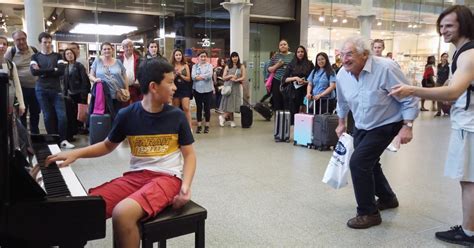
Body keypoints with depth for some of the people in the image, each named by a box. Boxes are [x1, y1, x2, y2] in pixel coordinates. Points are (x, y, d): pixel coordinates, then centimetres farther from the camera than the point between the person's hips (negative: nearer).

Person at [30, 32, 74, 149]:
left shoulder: (57, 56, 9)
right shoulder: (35, 56, 10)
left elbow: (61, 71, -7)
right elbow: (34, 71, -8)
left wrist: (43, 71, -7)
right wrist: (53, 70, -9)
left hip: (56, 89, 0)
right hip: (41, 90, 0)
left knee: (62, 115, -8)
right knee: (48, 116, 4)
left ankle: (63, 140, 1)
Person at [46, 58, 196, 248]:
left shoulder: (177, 116, -2)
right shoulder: (127, 115, 1)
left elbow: (189, 155, 4)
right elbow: (108, 145, 17)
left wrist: (186, 186, -13)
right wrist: (75, 154, 3)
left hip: (167, 177, -3)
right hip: (135, 175, 3)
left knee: (122, 213, -30)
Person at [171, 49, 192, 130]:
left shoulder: (185, 66, 2)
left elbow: (188, 79, 1)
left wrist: (180, 74, -10)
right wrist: (176, 74, -15)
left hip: (185, 89, -1)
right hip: (175, 89, 1)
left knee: (186, 108, -10)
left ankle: (190, 127, -9)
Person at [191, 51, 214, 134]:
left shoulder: (209, 65, 4)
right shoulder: (195, 66, 6)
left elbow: (209, 75, -13)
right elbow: (193, 76, -9)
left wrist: (199, 76, -11)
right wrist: (204, 76, -15)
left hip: (208, 90, -1)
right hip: (197, 89, 1)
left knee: (207, 108, 4)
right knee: (199, 107, 7)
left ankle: (207, 125, 13)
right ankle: (199, 125, 15)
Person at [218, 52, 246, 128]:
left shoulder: (241, 66, 7)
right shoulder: (227, 67, 8)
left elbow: (243, 77, -1)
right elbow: (223, 77, 4)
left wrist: (236, 80, -16)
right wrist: (231, 76, -11)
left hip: (236, 87, 1)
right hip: (228, 86, -1)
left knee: (234, 104, -2)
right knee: (229, 104, -5)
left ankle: (223, 116, 11)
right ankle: (231, 120, 6)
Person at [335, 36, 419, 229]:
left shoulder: (386, 68, -26)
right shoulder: (342, 75, -7)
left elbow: (409, 98, -18)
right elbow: (342, 102, 13)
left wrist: (407, 126, -23)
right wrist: (341, 123, 22)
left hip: (385, 125, -7)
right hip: (361, 127, 7)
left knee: (358, 162, -17)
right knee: (369, 163, 20)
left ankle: (369, 213, -1)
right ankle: (387, 198, 46)